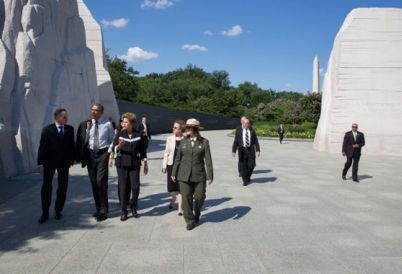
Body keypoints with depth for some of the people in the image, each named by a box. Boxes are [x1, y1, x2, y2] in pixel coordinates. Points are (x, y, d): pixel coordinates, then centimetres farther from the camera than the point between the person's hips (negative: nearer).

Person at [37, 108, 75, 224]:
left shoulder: (70, 129, 3)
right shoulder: (47, 130, -6)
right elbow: (42, 147, -7)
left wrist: (72, 158, 6)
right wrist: (40, 163, -10)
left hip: (64, 162, 3)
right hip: (50, 162, -3)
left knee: (62, 187, 8)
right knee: (46, 187, 0)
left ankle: (58, 211, 21)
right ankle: (45, 213, 11)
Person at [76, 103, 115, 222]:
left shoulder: (108, 124, -3)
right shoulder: (86, 124, 4)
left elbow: (112, 140, 4)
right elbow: (84, 141, 2)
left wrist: (110, 153, -7)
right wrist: (87, 129, -9)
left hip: (103, 153, -4)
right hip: (91, 154, 4)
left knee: (101, 181, -12)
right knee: (94, 182, 9)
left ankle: (103, 211, 0)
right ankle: (98, 208, 23)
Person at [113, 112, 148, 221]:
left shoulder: (139, 135, 0)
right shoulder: (119, 134, 1)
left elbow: (143, 150, 7)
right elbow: (114, 149, -5)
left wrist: (145, 164, 8)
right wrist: (119, 145, -26)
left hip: (134, 164, 0)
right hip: (122, 164, 1)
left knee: (135, 187, -4)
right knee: (123, 188, 1)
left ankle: (133, 207, 22)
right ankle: (123, 211, 14)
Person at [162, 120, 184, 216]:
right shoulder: (169, 138, 1)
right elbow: (166, 153, 5)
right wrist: (164, 166, 4)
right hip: (171, 165, 2)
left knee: (180, 187, 3)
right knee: (171, 186, 9)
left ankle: (180, 207, 16)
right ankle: (173, 198, 42)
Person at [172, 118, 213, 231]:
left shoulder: (204, 142, -2)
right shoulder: (183, 141, 5)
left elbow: (208, 160, -3)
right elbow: (178, 158, 8)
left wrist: (210, 175, -7)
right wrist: (174, 173, 8)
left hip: (199, 175, -1)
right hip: (184, 175, 2)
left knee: (199, 197, 1)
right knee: (186, 198, 1)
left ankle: (197, 213, 33)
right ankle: (190, 220, 16)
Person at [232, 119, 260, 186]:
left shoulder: (252, 132, 8)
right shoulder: (239, 132, 6)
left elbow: (256, 142, 4)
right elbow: (235, 142, 3)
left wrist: (257, 150, -8)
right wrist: (233, 151, -6)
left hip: (251, 150, 1)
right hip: (242, 150, 0)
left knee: (251, 165, -4)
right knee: (243, 166, 0)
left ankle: (248, 176, 25)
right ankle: (245, 180, 13)